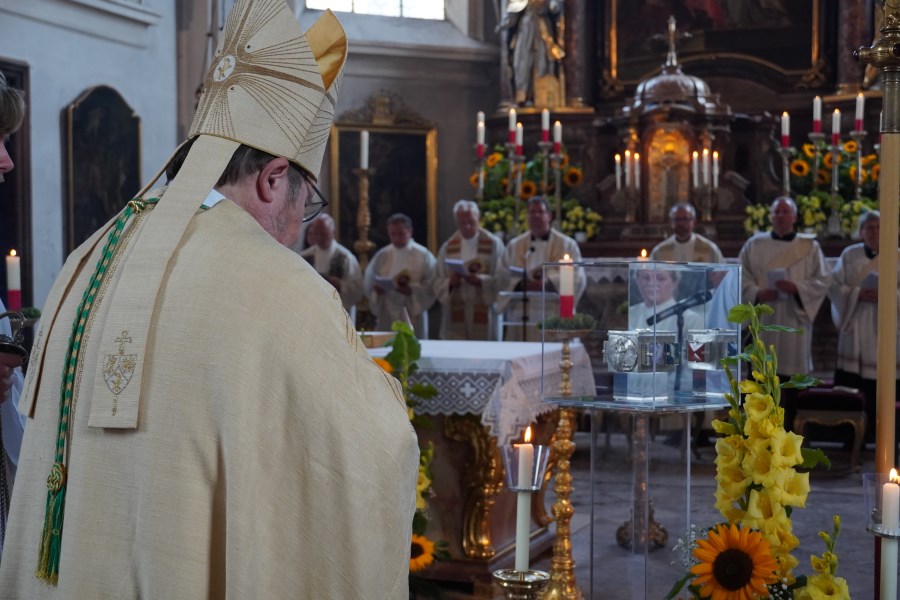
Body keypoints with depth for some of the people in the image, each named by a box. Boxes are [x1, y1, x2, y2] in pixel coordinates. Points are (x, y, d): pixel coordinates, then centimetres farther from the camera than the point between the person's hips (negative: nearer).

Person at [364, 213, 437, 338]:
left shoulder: (423, 255, 0)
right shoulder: (381, 255, 10)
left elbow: (431, 287, -6)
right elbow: (368, 284, 12)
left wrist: (412, 290, -21)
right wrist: (376, 288, -9)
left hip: (413, 315, -2)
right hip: (387, 316, 3)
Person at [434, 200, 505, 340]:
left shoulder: (493, 244, 3)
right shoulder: (448, 247, 10)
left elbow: (502, 278, -4)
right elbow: (438, 282, 7)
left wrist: (481, 280, -21)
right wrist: (450, 282, -14)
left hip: (485, 313, -2)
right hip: (455, 315, 2)